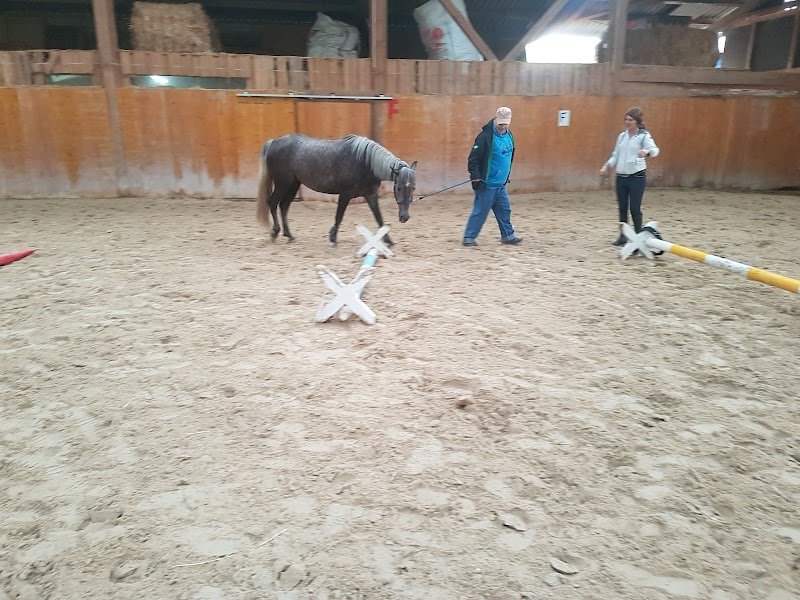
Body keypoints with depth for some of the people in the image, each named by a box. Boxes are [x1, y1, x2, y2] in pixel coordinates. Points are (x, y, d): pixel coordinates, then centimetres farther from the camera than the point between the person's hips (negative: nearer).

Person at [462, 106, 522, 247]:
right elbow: (473, 158, -17)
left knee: (504, 210, 11)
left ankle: (508, 235, 22)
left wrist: (506, 176, 25)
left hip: (501, 184, 8)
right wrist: (476, 177, -22)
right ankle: (469, 237, 6)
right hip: (487, 184, -8)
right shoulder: (486, 136, -16)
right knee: (480, 211, -3)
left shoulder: (509, 136, 9)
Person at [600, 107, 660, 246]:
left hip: (636, 177, -5)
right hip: (621, 177, 5)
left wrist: (647, 151, -44)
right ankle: (623, 236, 18)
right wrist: (607, 165, 3)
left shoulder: (644, 136, -6)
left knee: (635, 209, -3)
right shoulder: (622, 136, 12)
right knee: (622, 208, 9)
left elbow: (655, 150, -21)